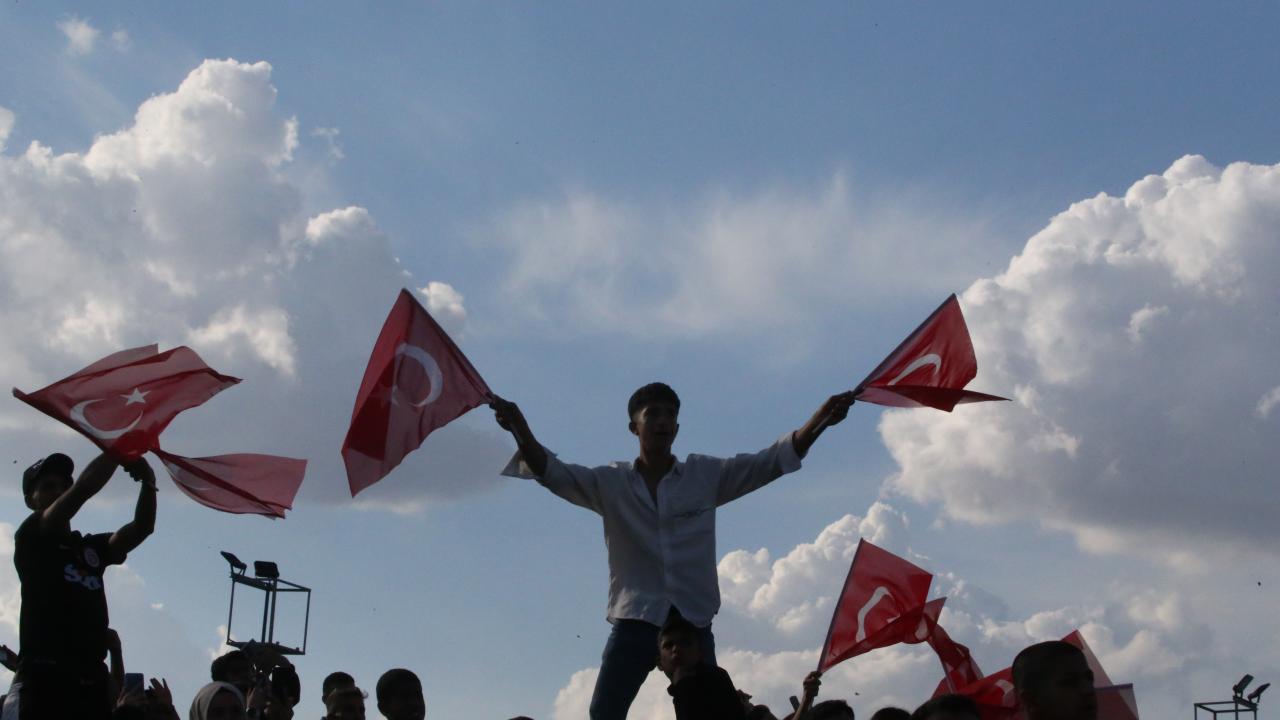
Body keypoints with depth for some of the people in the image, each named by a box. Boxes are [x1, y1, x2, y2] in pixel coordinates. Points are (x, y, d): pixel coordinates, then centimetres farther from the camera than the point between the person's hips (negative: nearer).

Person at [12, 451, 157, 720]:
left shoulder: (90, 547, 24)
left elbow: (141, 527, 12)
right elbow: (82, 490, -7)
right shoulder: (30, 537, 6)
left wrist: (148, 482, -5)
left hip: (93, 680, 6)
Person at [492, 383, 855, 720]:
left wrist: (820, 420, -16)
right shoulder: (610, 483, 4)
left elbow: (771, 461, -1)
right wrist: (520, 430, -29)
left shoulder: (706, 475, 6)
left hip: (694, 623, 1)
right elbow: (553, 473, -9)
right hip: (635, 621, -1)